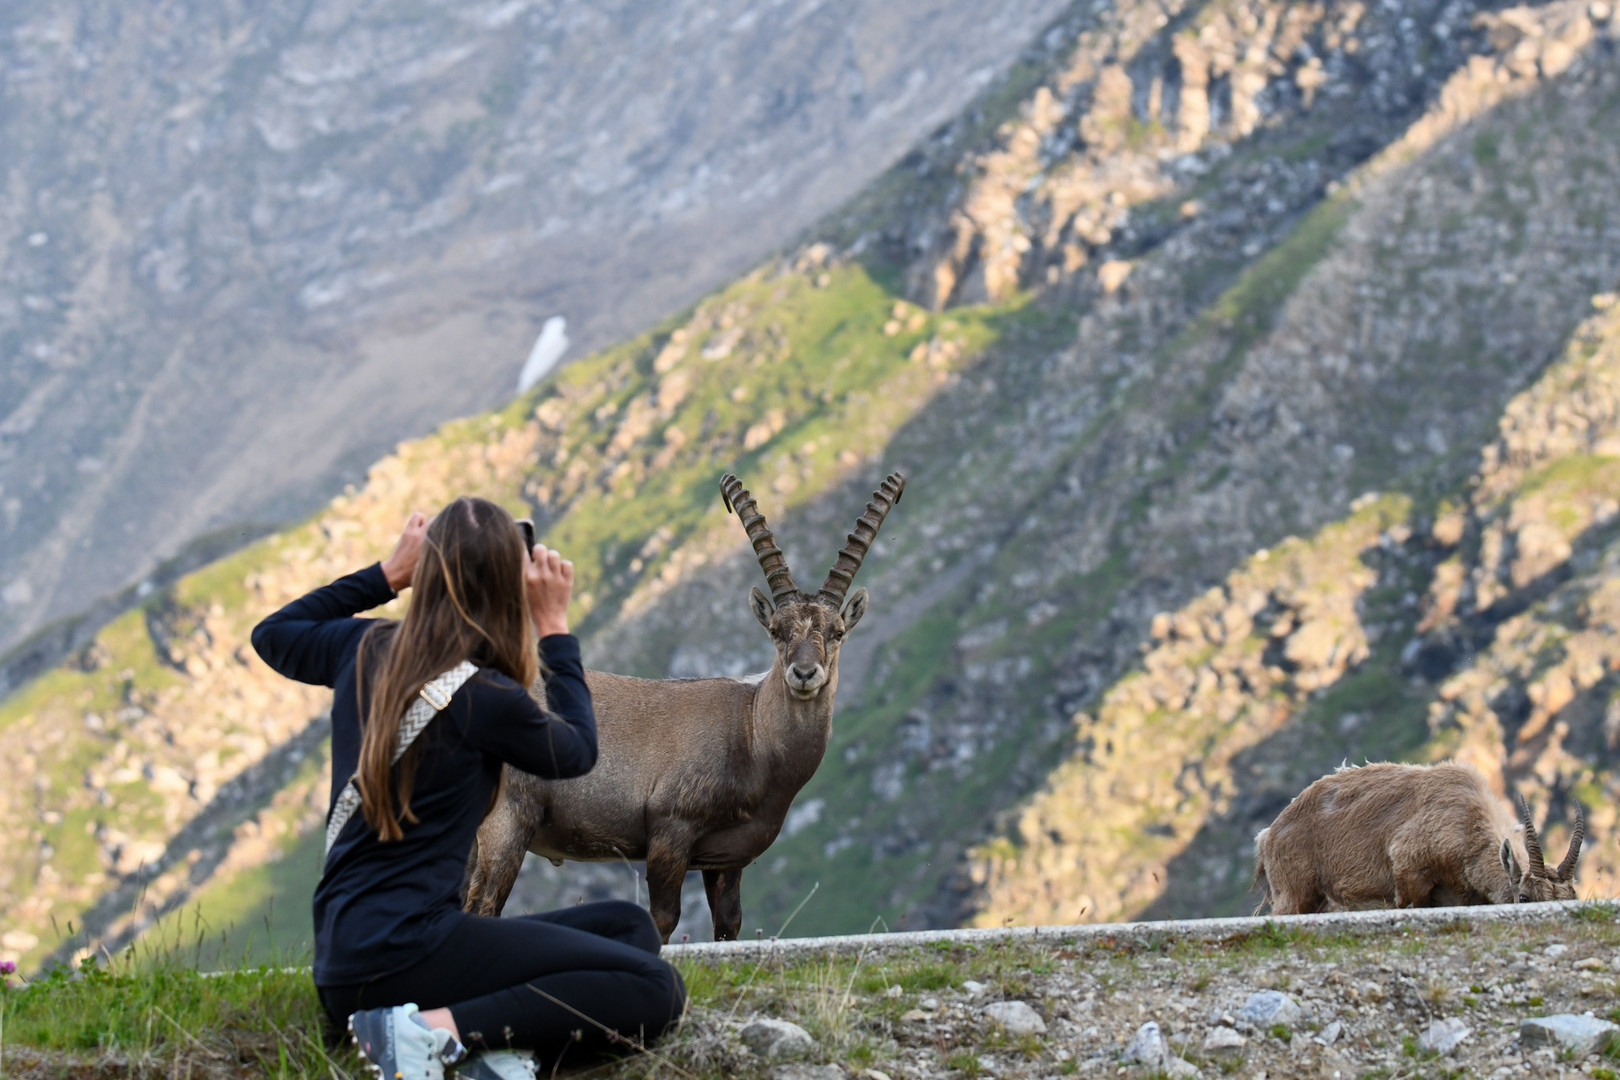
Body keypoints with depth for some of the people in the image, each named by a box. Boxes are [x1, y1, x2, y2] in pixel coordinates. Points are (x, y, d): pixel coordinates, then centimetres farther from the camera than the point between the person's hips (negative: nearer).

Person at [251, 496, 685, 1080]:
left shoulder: (369, 650, 7)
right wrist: (554, 625, 13)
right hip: (404, 952, -9)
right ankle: (435, 1031, -22)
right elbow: (576, 752, 8)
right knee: (654, 989, -15)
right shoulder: (485, 698, -12)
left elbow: (274, 633, 30)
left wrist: (388, 573, 26)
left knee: (628, 926, 13)